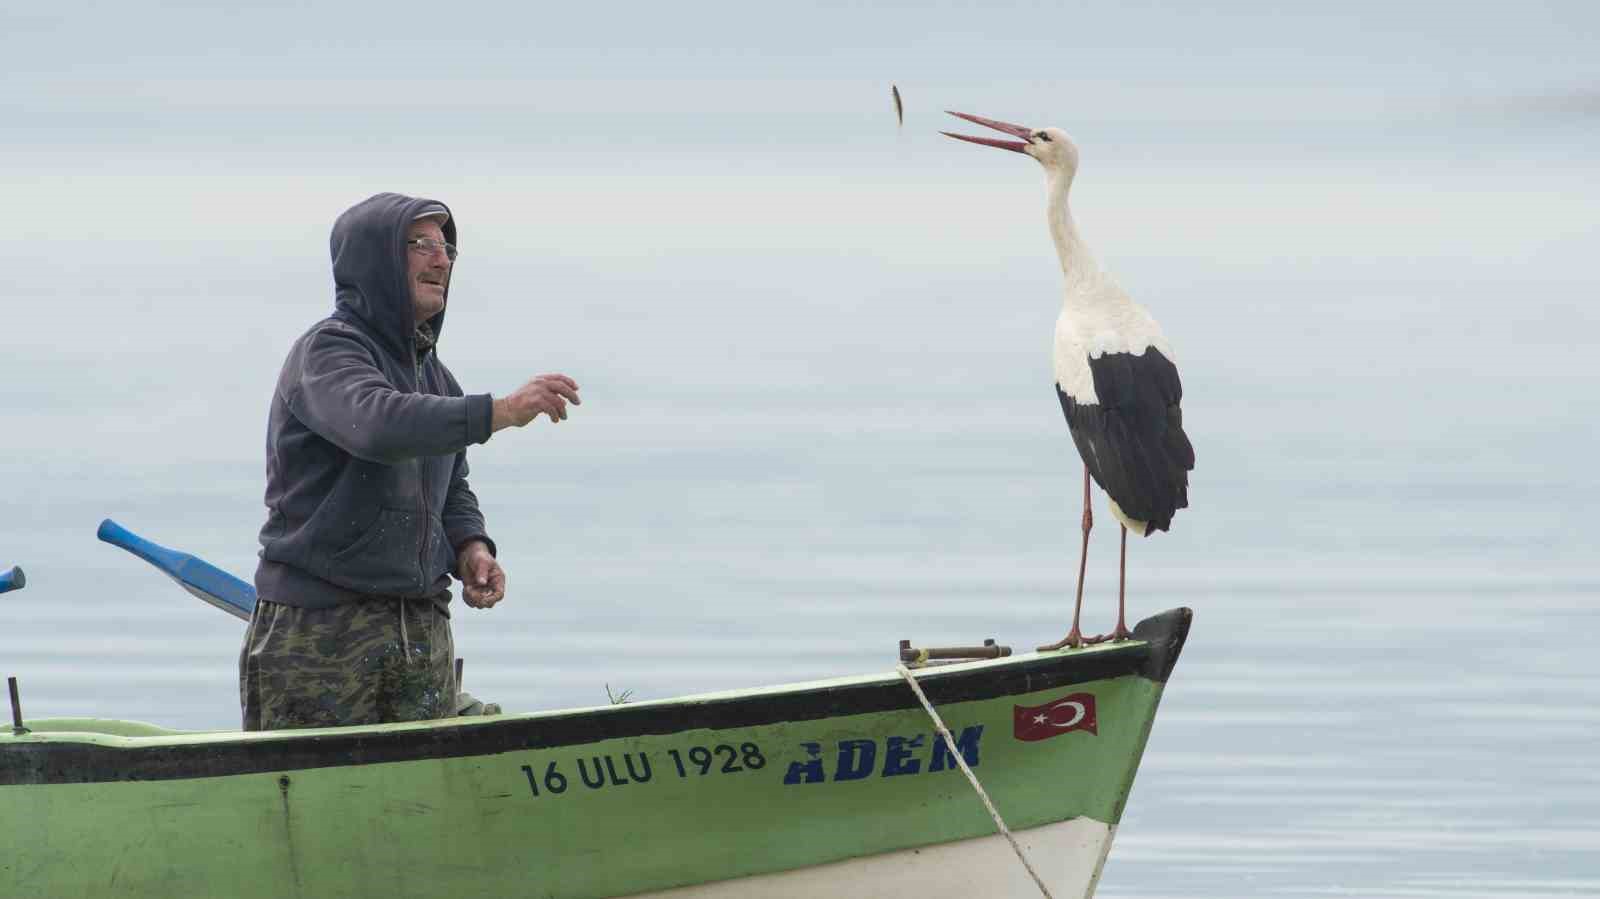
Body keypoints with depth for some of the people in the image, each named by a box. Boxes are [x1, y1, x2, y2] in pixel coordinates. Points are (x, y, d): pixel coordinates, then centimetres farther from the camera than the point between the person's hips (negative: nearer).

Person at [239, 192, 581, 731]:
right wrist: (500, 412, -37)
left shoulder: (434, 377, 17)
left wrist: (471, 550, 3)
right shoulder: (327, 350, -8)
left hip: (423, 631, 7)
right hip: (320, 628, -7)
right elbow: (377, 423, -29)